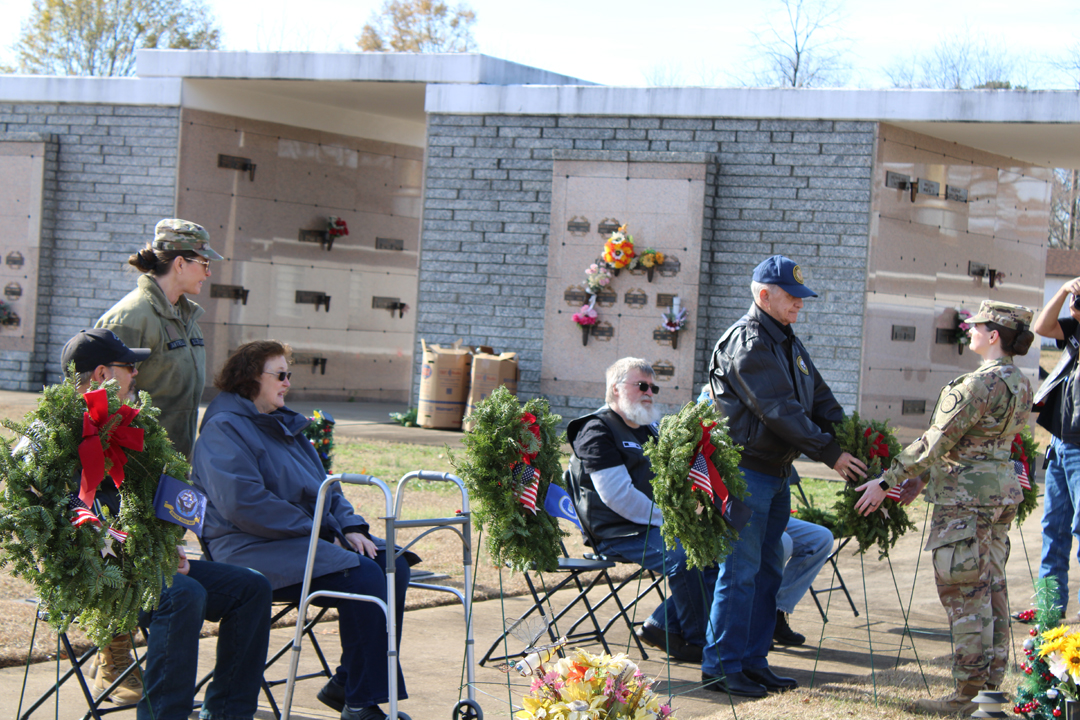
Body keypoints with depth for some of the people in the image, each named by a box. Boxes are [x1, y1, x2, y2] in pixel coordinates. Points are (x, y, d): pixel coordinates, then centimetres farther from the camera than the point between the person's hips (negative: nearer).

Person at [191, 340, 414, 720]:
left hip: (309, 537, 9)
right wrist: (316, 530, -17)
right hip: (255, 548, -9)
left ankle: (346, 684, -6)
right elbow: (243, 503, -19)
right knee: (362, 576, -26)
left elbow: (324, 487, 24)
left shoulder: (284, 425, 23)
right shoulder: (223, 429, -7)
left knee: (394, 566, -10)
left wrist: (350, 528, 3)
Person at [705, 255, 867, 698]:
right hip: (746, 470, -10)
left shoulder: (787, 342, 16)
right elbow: (777, 410, -21)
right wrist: (829, 454, -20)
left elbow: (819, 400, 16)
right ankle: (721, 667, -1)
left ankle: (753, 661, 19)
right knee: (741, 570, -7)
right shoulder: (746, 342, -15)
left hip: (776, 470, 10)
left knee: (768, 569, 12)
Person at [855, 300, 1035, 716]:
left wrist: (887, 481, -11)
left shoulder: (981, 383, -19)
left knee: (965, 594, -4)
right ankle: (992, 686, 18)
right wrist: (924, 476, 15)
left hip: (967, 496, -9)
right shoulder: (1019, 383, 10)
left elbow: (938, 440, -18)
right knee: (992, 590, 12)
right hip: (1001, 490, 9)